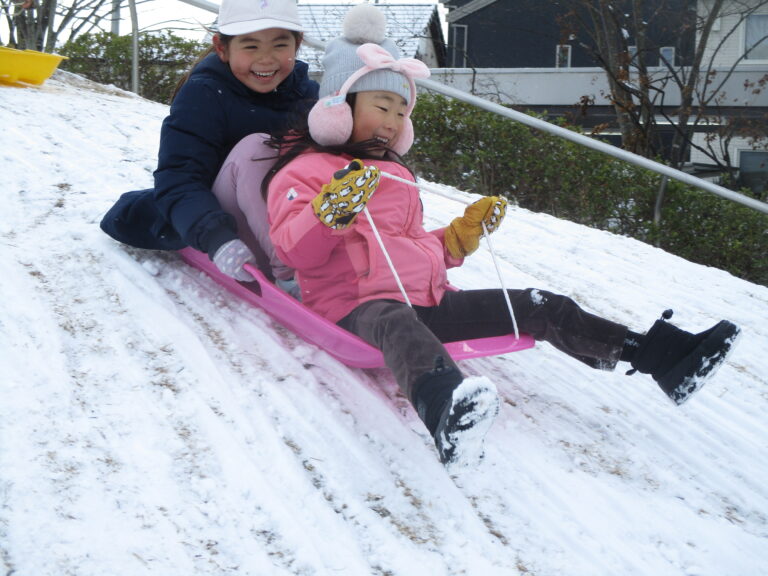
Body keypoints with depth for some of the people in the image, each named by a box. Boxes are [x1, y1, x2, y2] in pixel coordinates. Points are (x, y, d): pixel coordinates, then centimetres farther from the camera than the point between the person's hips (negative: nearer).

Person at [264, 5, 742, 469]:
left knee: (540, 307, -6)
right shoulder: (302, 172, 6)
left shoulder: (395, 176, 31)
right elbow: (294, 251, -9)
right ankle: (446, 414, -80)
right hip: (359, 305, -8)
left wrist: (461, 236, 20)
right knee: (397, 323, -46)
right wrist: (330, 211, -26)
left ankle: (664, 358, -13)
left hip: (426, 298, 8)